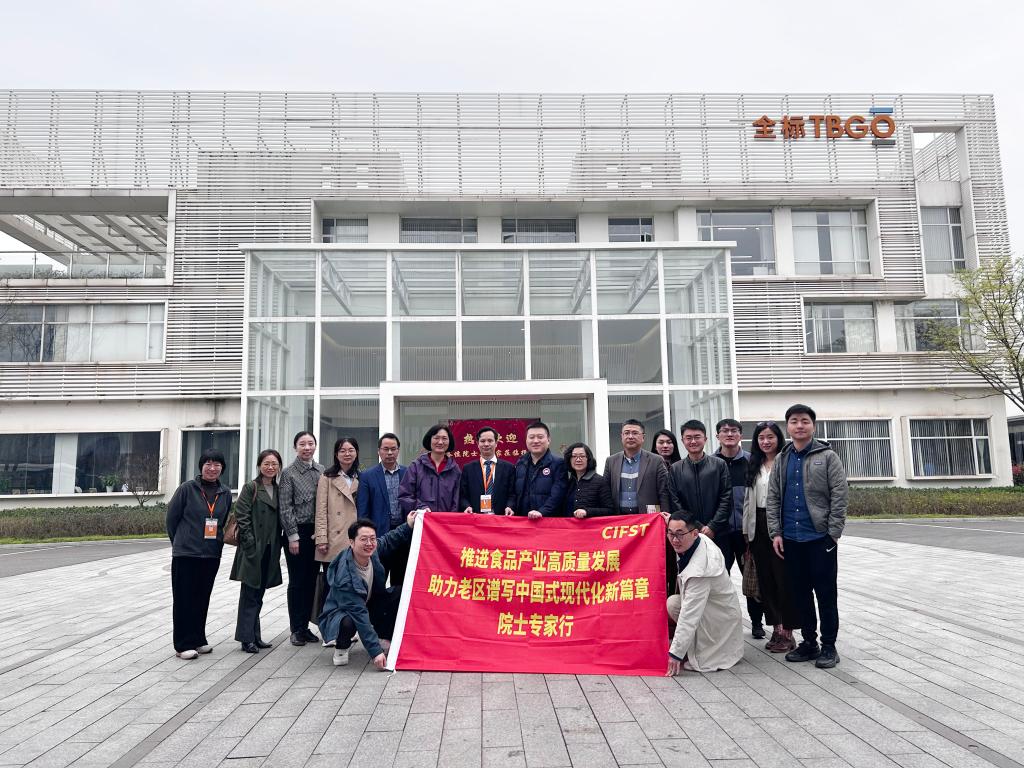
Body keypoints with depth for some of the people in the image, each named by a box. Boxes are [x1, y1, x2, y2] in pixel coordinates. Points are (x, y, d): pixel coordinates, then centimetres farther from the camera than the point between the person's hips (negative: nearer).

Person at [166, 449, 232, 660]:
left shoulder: (225, 493, 6)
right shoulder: (187, 488, -7)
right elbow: (171, 517, 1)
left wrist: (217, 542, 10)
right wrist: (179, 542, 8)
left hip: (212, 555, 4)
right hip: (185, 554, -4)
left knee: (202, 599, 12)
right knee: (184, 599, 1)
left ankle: (198, 640, 23)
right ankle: (183, 645, 7)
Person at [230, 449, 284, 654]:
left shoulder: (278, 490, 12)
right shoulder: (250, 488, -5)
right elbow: (241, 516, -10)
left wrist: (278, 544, 7)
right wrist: (251, 542, -15)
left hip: (270, 550, 6)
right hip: (253, 549, -6)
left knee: (258, 594, 12)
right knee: (249, 594, -2)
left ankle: (255, 637, 19)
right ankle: (247, 639, 4)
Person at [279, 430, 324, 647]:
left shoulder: (322, 471, 8)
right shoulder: (289, 472, -4)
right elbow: (285, 507, -7)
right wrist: (293, 536, -10)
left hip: (316, 532, 4)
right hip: (297, 532, -4)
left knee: (311, 580, 9)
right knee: (297, 582, 2)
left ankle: (305, 627, 20)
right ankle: (296, 629, 12)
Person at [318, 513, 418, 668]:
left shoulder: (374, 550, -17)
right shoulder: (345, 576, -35)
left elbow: (390, 540, 9)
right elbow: (359, 616, -36)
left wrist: (409, 526, -2)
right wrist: (375, 651, -37)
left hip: (368, 605, 7)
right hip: (340, 613, -7)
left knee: (399, 593, -11)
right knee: (348, 623, -39)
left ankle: (384, 639, 3)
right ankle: (341, 647, -3)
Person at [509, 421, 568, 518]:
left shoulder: (558, 464, -1)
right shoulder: (520, 464, 16)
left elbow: (557, 495, -11)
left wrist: (542, 511, -24)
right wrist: (511, 507, 2)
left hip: (549, 520, -4)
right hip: (521, 520, 4)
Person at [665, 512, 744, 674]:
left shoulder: (699, 569, -34)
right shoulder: (700, 540, -11)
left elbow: (690, 616, -32)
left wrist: (676, 653, -26)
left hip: (721, 621, -8)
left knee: (673, 603, -23)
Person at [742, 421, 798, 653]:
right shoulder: (753, 467, 13)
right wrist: (747, 531, 11)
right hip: (758, 527, 6)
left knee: (784, 578, -1)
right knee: (765, 579, 9)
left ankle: (788, 632, 9)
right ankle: (776, 628, 18)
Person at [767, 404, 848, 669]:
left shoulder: (827, 457, -1)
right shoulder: (782, 460, 11)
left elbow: (840, 496, -5)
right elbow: (773, 498, 10)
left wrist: (833, 532, -11)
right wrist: (776, 532, 2)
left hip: (820, 537, -4)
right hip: (790, 539, 4)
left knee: (826, 593, 3)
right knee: (799, 593, 10)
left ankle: (828, 646, 14)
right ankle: (808, 642, 22)